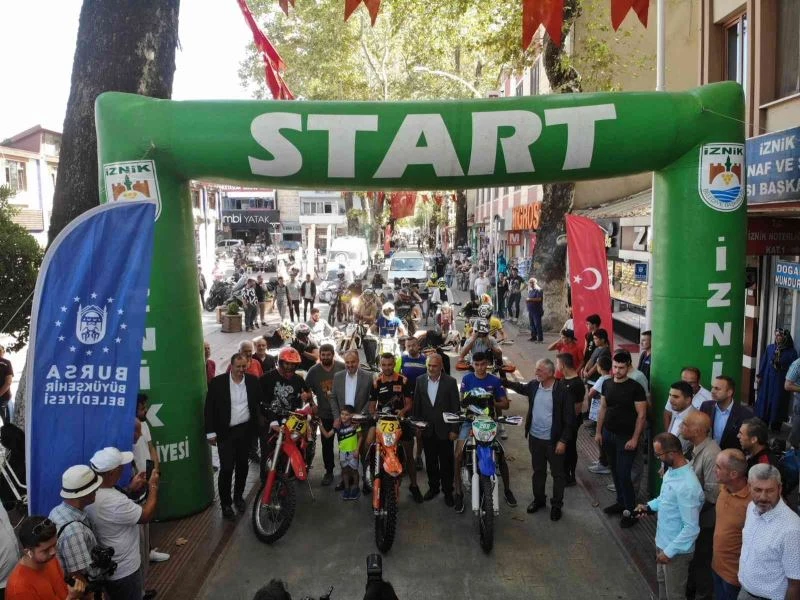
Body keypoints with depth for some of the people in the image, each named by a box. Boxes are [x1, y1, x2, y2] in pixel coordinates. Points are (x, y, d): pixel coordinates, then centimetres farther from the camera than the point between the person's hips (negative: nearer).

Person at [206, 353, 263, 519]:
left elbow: (261, 402, 5)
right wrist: (211, 432, -6)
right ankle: (225, 503, 12)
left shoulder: (253, 381, -1)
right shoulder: (217, 382, -9)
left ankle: (239, 496, 32)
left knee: (242, 466, 14)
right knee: (226, 468, -3)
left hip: (246, 430, 3)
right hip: (226, 432, -3)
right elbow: (209, 408, -5)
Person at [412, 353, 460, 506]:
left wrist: (454, 429, -9)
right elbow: (417, 405, 5)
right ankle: (433, 487, 31)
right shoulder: (420, 380, 0)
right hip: (427, 430, 3)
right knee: (430, 461, 15)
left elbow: (455, 407, -7)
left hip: (444, 429, -3)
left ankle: (448, 491, 21)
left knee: (446, 462, 7)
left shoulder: (450, 382, -9)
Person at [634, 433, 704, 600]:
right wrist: (649, 506, 0)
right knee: (662, 581, 28)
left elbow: (691, 528, -28)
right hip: (663, 541, 8)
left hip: (676, 550, -8)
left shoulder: (687, 486, -34)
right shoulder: (672, 470, -5)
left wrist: (669, 551, -22)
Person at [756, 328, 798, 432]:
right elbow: (763, 362, 5)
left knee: (778, 402, 4)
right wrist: (759, 375, 4)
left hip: (781, 382, -3)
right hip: (767, 380, 3)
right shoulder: (770, 348, 0)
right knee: (764, 399, 8)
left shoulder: (791, 352, -8)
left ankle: (775, 425, 15)